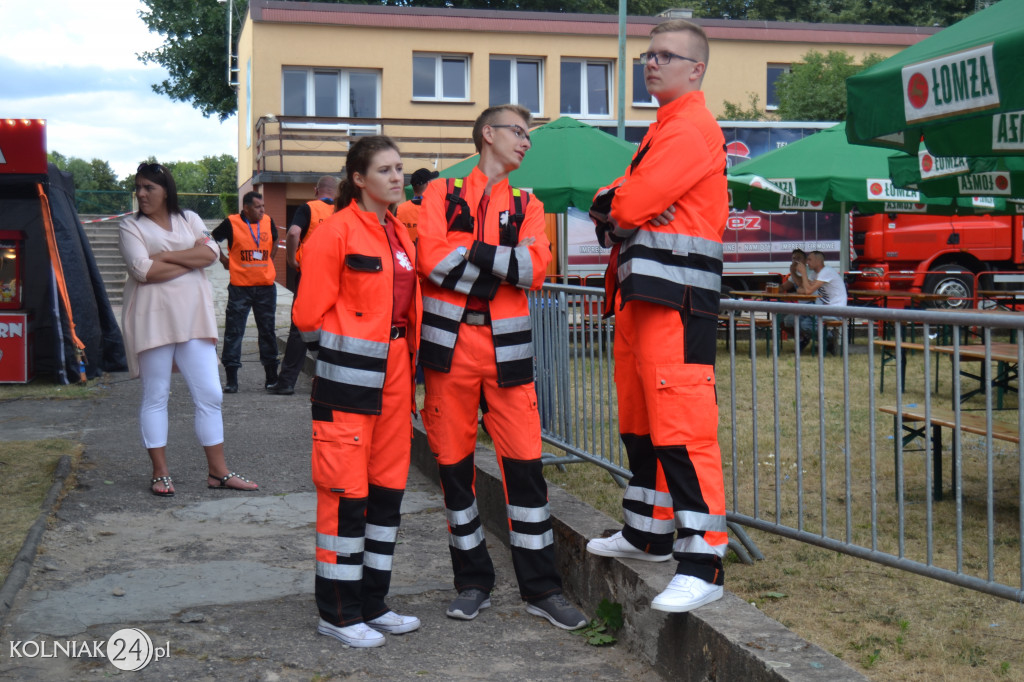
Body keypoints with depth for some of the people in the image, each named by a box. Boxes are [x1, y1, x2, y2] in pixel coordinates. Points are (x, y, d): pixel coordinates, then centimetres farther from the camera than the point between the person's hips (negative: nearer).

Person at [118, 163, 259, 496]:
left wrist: (165, 256, -11)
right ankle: (160, 473, 12)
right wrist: (191, 259, -7)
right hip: (153, 319, -3)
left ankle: (218, 471, 9)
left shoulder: (189, 219, 13)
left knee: (209, 394, 2)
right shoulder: (131, 226, 2)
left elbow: (210, 252, -5)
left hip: (193, 316, 3)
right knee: (155, 397, 3)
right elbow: (145, 271, -13)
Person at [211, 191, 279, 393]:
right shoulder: (231, 223, -7)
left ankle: (272, 375, 19)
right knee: (234, 331, -1)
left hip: (266, 286, 3)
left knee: (267, 330, 10)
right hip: (240, 287, -3)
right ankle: (231, 378, 4)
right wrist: (223, 259, 4)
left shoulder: (268, 221, 4)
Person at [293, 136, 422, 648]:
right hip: (349, 375, -8)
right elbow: (309, 313, -11)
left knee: (388, 487, 11)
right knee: (346, 491, -4)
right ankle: (337, 612, 8)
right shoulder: (336, 231, -9)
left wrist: (407, 362, 13)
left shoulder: (399, 232, 15)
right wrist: (341, 353, -3)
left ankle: (372, 604, 22)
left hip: (393, 370, 8)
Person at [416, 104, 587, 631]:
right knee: (454, 464, 5)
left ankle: (540, 588, 8)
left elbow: (535, 269, -4)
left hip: (506, 348, 1)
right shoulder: (441, 195, 8)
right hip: (450, 346, -1)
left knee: (525, 464, -3)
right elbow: (432, 259, -10)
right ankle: (473, 582, 19)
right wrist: (504, 262, -7)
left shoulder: (528, 206, 14)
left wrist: (471, 253, -11)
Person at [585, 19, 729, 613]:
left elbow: (630, 204, -18)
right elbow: (614, 206, 20)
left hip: (677, 302, -11)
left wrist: (612, 204, 4)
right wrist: (616, 209, -2)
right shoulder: (661, 131, 24)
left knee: (682, 431, -13)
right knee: (640, 423, 18)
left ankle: (702, 567, -11)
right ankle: (649, 534, 31)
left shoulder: (692, 129, -10)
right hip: (640, 296, 11)